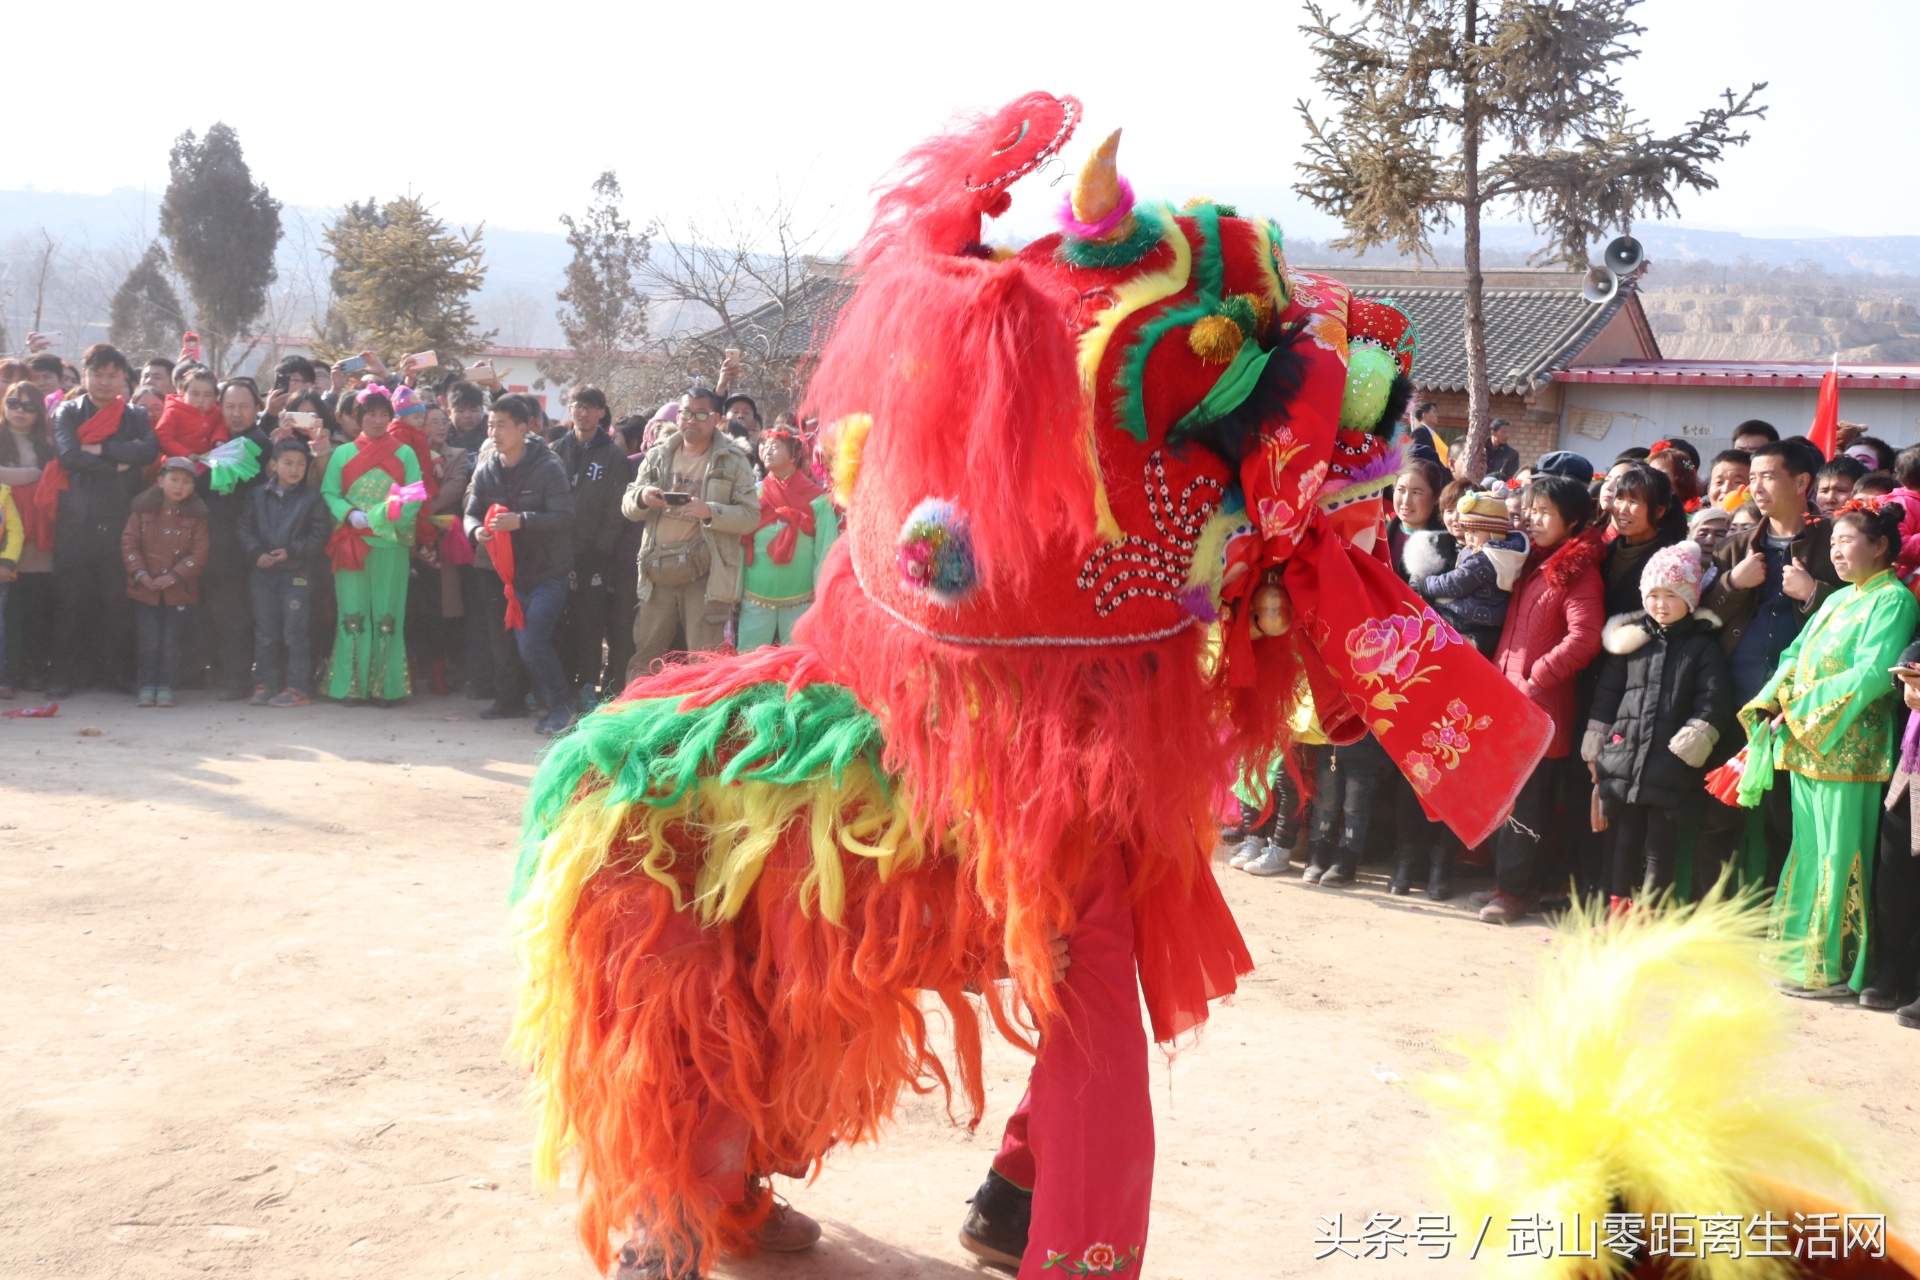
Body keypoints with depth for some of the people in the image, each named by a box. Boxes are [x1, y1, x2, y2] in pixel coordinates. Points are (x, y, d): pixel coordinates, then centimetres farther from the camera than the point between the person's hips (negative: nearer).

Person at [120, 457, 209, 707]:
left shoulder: (196, 516, 1)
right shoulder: (142, 510, 4)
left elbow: (199, 552, -4)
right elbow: (129, 543, 1)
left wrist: (174, 576, -14)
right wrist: (140, 573, -11)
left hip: (179, 591, 0)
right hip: (145, 589, 0)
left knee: (171, 642, 2)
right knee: (149, 640, 2)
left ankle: (165, 687, 10)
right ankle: (147, 687, 9)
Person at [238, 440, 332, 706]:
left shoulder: (312, 498, 0)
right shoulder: (257, 495, 9)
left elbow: (319, 535, -5)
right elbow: (245, 529, 5)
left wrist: (291, 551, -14)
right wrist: (256, 553, -10)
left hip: (297, 573, -3)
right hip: (262, 572, 3)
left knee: (296, 632, -3)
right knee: (264, 632, 8)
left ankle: (296, 687, 1)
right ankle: (264, 685, 15)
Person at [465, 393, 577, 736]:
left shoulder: (548, 468, -12)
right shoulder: (487, 470, 6)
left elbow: (564, 517, -19)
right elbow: (472, 512, 6)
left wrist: (521, 521, -32)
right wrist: (476, 530, -17)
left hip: (548, 573, -6)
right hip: (511, 572, 6)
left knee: (532, 643, -16)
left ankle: (560, 705, -3)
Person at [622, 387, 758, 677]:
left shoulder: (732, 460, 2)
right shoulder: (658, 455, 14)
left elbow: (750, 516, -6)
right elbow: (628, 507, 13)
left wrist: (709, 511, -21)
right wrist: (642, 498, -11)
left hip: (705, 574, -4)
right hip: (658, 571, 4)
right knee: (644, 657, 8)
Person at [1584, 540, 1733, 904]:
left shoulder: (1703, 647, 1)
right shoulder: (1631, 641, 10)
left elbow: (1714, 703, -4)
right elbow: (1607, 693, 14)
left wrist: (1694, 740, -14)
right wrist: (1595, 743, 13)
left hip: (1671, 768, -3)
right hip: (1625, 759, 3)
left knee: (1660, 846, 3)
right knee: (1625, 839, 10)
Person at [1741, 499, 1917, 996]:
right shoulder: (1837, 600, 20)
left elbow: (1873, 673, -18)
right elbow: (1796, 655, 17)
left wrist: (1805, 708, -17)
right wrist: (1774, 703, -1)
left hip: (1847, 748, -8)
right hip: (1805, 746, 8)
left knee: (1839, 855, -5)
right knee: (1809, 852, 12)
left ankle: (1834, 968, 0)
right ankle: (1801, 954, 18)